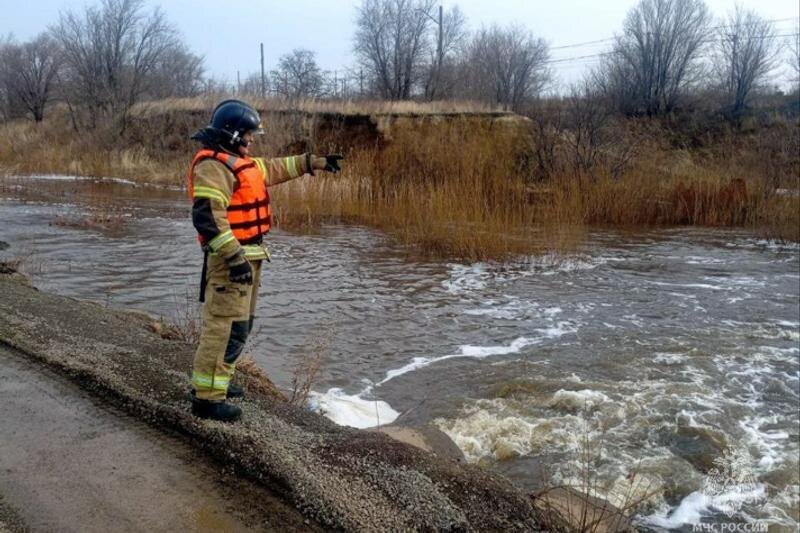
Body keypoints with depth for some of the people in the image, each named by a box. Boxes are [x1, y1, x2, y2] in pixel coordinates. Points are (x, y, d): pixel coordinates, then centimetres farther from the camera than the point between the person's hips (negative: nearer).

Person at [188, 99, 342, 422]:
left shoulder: (237, 161, 15)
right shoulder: (214, 165, -17)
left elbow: (274, 169, 28)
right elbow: (207, 216, -26)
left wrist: (315, 162, 26)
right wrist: (234, 257, -28)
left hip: (247, 255, 11)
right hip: (231, 258, -11)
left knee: (239, 323, 19)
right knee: (226, 327, -9)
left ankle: (212, 381, 31)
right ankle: (207, 397, -2)